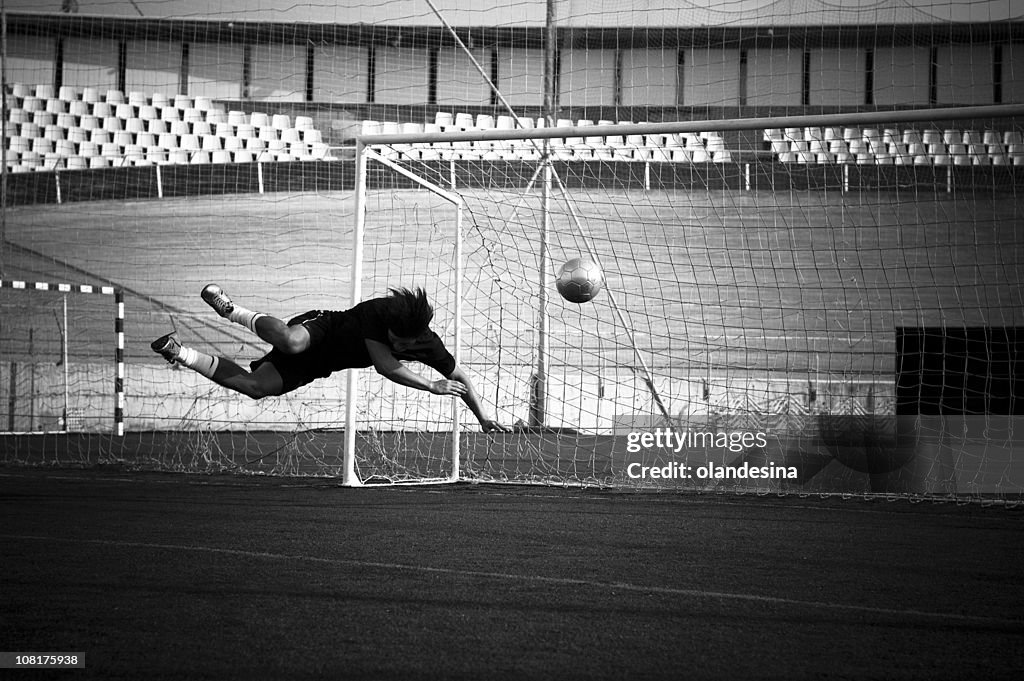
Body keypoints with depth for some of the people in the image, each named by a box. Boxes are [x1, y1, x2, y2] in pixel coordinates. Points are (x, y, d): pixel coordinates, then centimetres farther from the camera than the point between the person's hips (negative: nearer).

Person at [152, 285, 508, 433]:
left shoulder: (427, 343, -15)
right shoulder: (377, 312, -30)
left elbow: (459, 376, -3)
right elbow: (384, 365, -37)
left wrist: (483, 417, -7)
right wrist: (431, 386, -34)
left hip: (320, 366, 5)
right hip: (319, 329, -5)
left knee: (255, 386, -8)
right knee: (291, 342, -44)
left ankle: (179, 353, 4)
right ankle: (233, 311, -15)